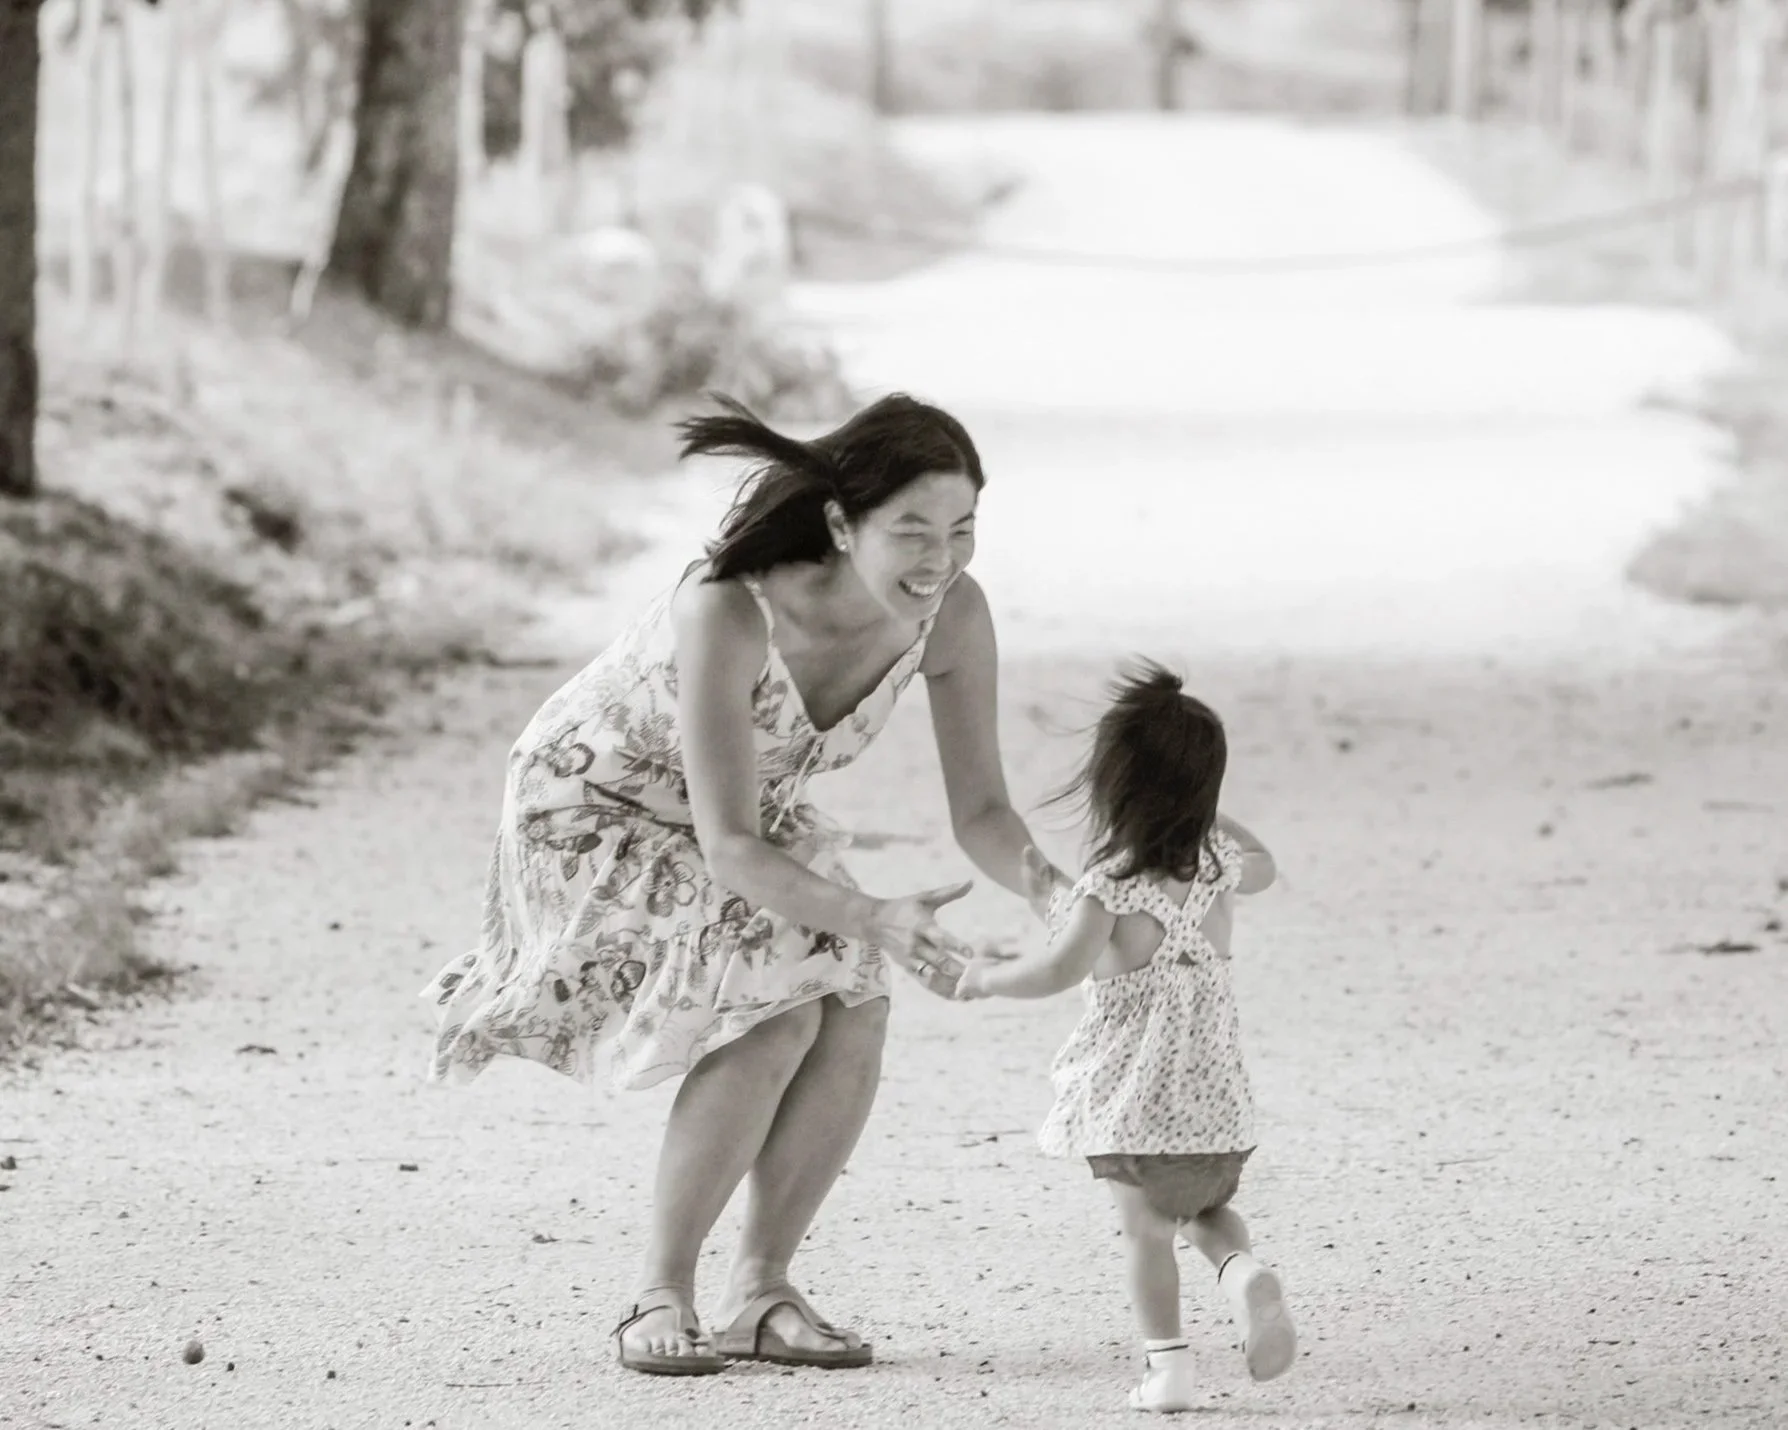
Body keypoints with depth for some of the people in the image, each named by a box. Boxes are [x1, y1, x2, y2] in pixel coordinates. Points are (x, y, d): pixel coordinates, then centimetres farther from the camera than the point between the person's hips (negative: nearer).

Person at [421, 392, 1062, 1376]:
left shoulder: (951, 613, -23)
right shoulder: (729, 611, -40)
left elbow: (980, 811, -14)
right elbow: (728, 852, -40)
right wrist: (873, 920, -54)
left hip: (750, 810, 6)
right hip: (597, 809, -6)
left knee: (854, 1015, -14)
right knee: (775, 1015, -24)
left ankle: (761, 1291, 2)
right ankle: (661, 1297, -10)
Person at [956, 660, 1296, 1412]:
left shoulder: (1112, 890, -17)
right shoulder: (1215, 863, 3)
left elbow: (1062, 967, -30)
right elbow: (1260, 866, 26)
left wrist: (990, 975, -12)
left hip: (1134, 1092, -5)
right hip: (1217, 1090, 5)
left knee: (1146, 1226, 3)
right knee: (1207, 1208, 21)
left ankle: (1167, 1363, -5)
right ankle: (1243, 1271, -8)